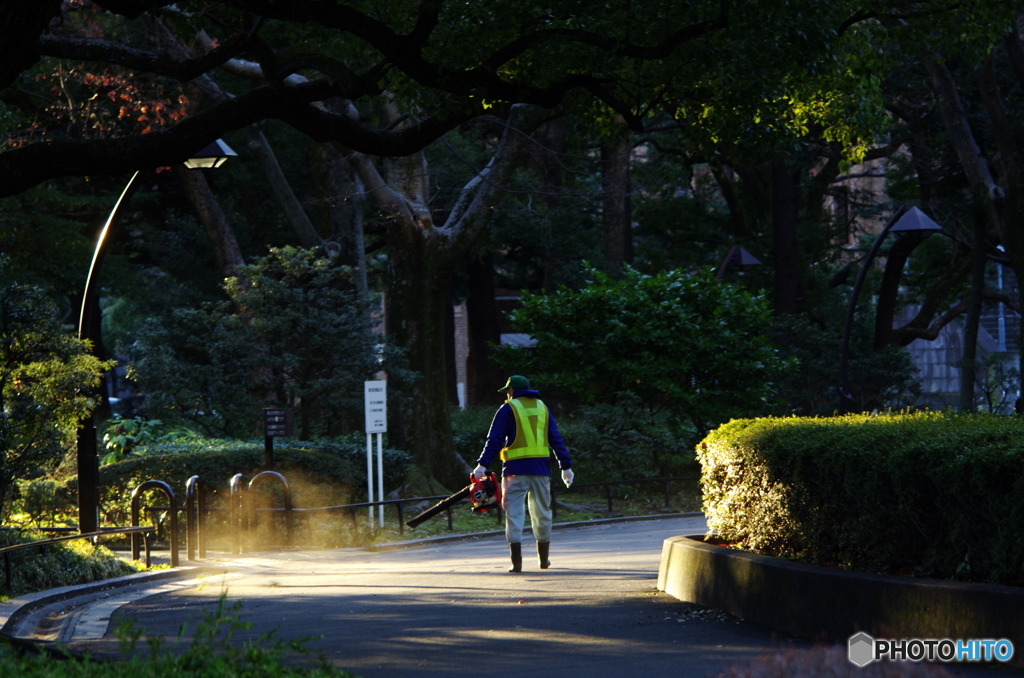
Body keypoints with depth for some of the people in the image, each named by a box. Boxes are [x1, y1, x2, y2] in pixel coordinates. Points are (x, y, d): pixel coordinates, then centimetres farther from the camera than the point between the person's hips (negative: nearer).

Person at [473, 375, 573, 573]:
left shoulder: (508, 409, 1)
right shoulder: (542, 408, 15)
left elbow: (495, 440, -7)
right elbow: (556, 440, 13)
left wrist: (482, 465, -10)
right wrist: (566, 466, 14)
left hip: (516, 469, -4)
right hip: (541, 469, 4)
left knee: (514, 513, -4)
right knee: (542, 512, 15)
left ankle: (516, 561, -14)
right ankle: (543, 559, 23)